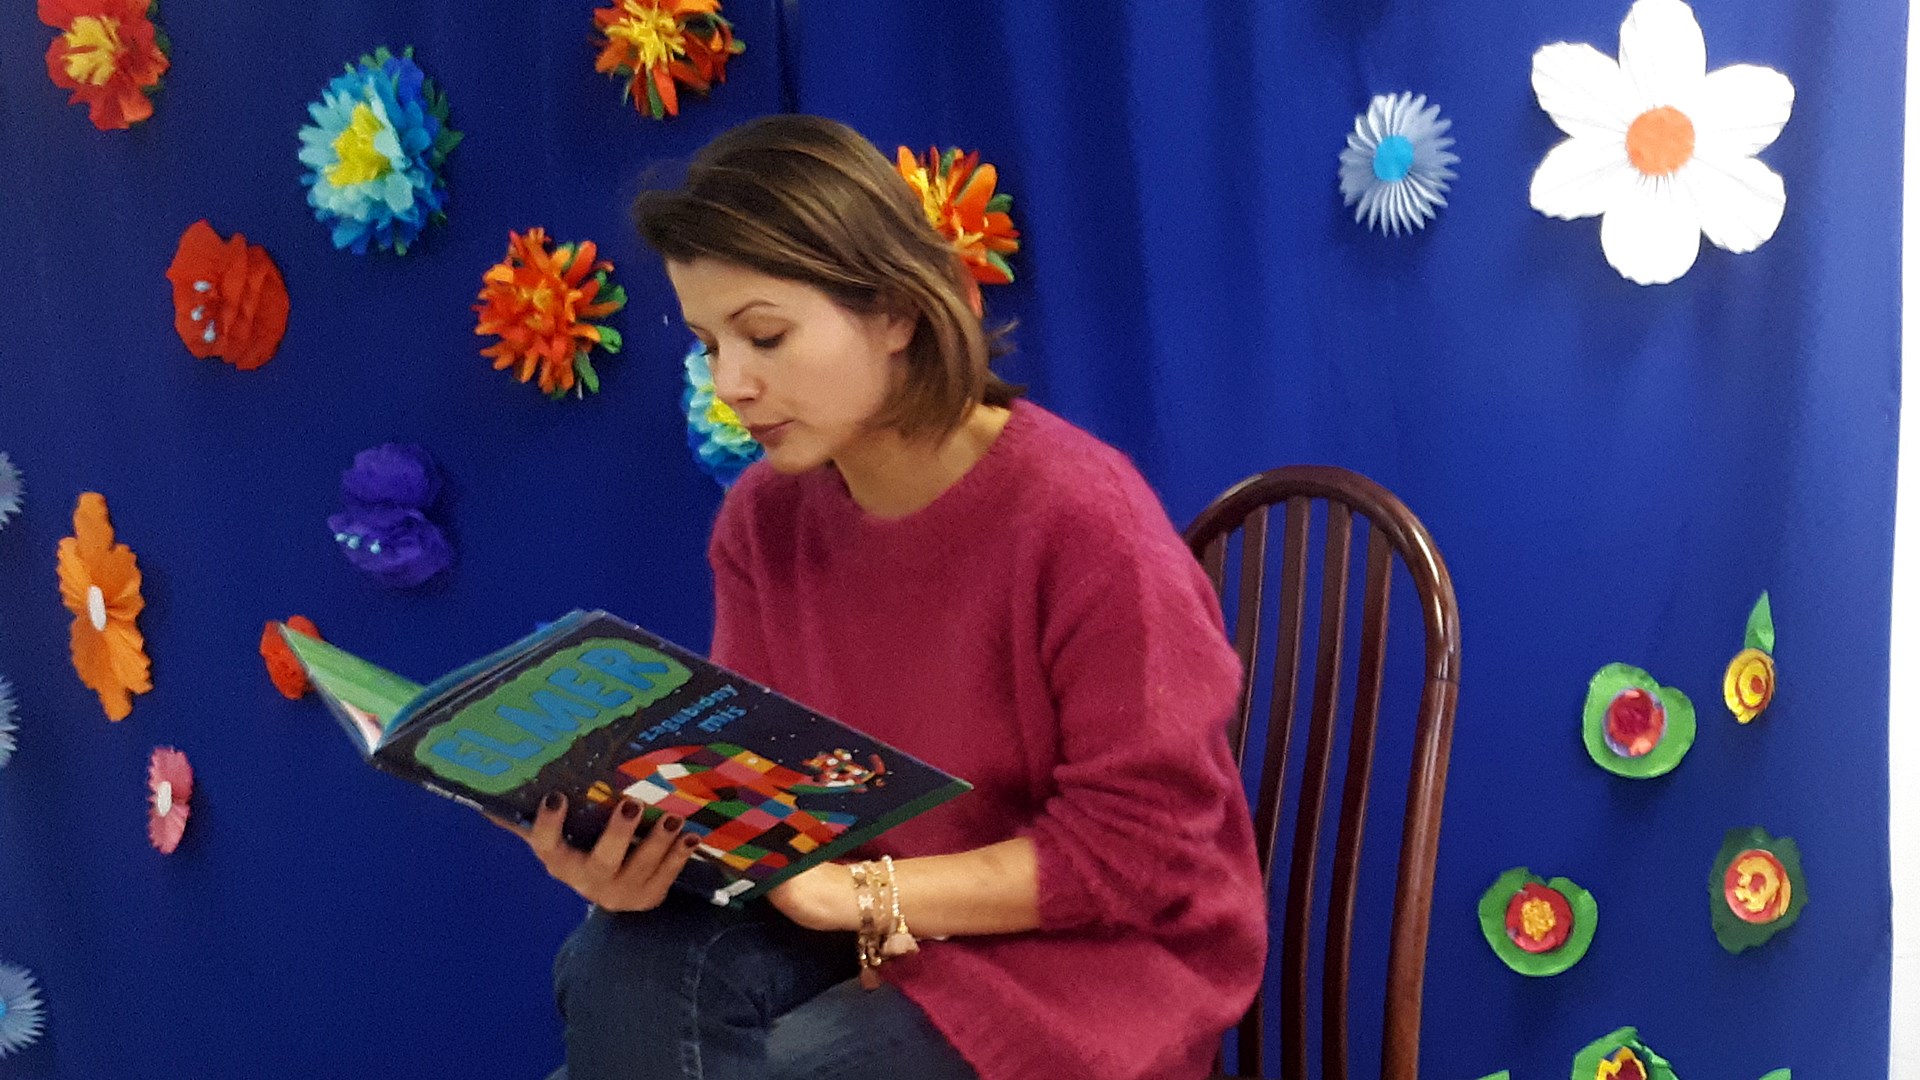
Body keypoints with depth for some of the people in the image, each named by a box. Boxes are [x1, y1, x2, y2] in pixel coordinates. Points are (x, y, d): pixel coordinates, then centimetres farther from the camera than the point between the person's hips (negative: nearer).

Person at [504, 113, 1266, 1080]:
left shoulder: (1080, 520, -21)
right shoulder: (764, 517, -1)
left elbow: (1143, 847, -19)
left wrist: (861, 892, -24)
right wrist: (650, 851, -24)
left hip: (1088, 955, -5)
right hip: (860, 928, 6)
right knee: (628, 967, -24)